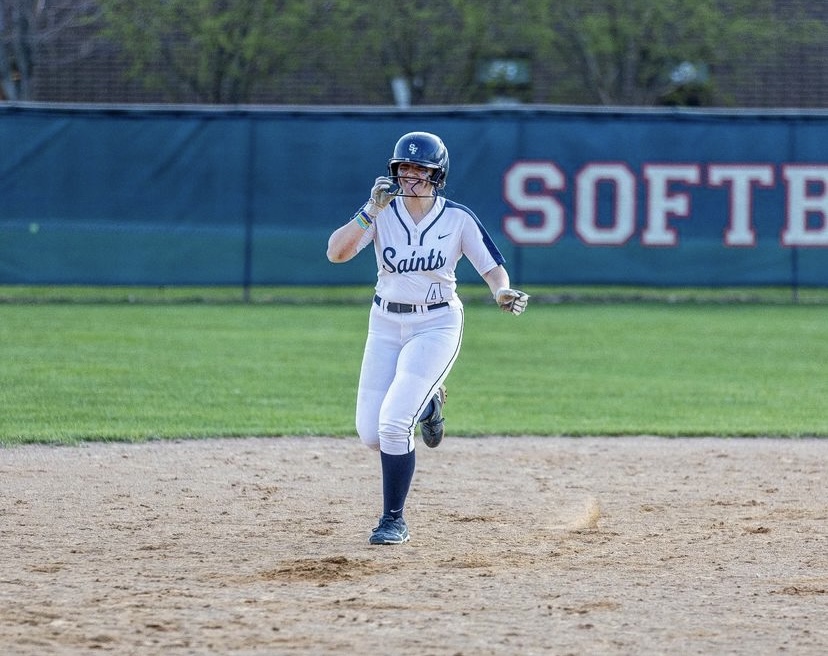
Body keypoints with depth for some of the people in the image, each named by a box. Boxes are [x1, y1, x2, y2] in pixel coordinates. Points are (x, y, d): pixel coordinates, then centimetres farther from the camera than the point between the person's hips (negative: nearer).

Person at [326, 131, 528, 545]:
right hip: (385, 325, 3)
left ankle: (394, 522, -4)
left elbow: (493, 267, -2)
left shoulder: (458, 219, -8)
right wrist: (371, 212, -31)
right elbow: (336, 253, -18)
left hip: (437, 325, -3)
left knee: (392, 422, -19)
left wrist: (503, 293, -24)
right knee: (370, 435, 2)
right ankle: (424, 405, 36)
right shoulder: (381, 213, -5)